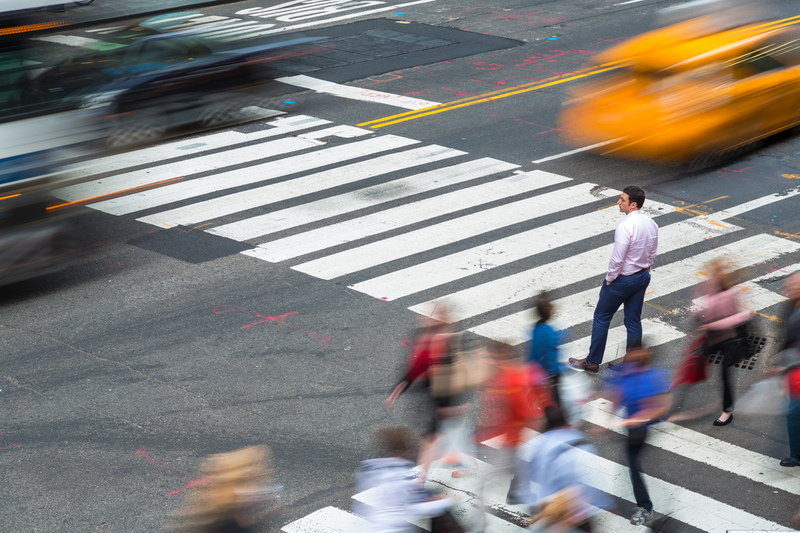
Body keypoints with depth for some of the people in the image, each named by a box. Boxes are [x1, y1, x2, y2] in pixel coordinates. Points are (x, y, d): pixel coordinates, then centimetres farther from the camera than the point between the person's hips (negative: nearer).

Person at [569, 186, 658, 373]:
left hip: (622, 280, -7)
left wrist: (609, 279, -11)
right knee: (634, 321, 15)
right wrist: (643, 270, 19)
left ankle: (592, 361, 19)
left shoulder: (625, 227, -27)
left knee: (601, 317, 9)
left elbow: (617, 259, -25)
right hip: (643, 277, 7)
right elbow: (652, 253, 9)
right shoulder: (651, 224, -1)